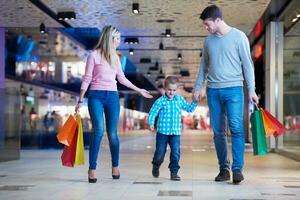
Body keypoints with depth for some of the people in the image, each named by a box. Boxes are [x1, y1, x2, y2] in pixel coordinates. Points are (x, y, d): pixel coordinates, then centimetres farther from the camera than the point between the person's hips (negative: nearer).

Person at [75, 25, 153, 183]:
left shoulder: (115, 57, 14)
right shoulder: (94, 55, -1)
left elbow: (121, 78, 24)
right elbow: (86, 79, 0)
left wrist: (139, 90, 28)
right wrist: (80, 101, -3)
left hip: (113, 97, 4)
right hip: (96, 96, -4)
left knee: (112, 133, 0)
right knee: (98, 130, -18)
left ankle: (115, 166, 17)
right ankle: (92, 169, -11)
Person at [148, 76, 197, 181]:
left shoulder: (180, 99, 7)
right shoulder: (160, 101, -6)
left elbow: (189, 108, 18)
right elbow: (153, 113, -8)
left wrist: (195, 102, 5)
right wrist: (151, 123, -22)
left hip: (176, 132, 3)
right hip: (162, 132, -2)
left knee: (176, 153, -6)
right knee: (160, 153, 6)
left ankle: (174, 172, 6)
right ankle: (156, 166, 36)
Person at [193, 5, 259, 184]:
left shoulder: (238, 36, -1)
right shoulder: (208, 40, 12)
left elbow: (247, 64, -2)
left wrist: (252, 90, -7)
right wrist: (198, 87, 14)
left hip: (233, 89, -4)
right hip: (213, 91, 5)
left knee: (236, 128, -13)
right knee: (218, 132, 4)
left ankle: (237, 169, -10)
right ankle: (224, 169, 11)